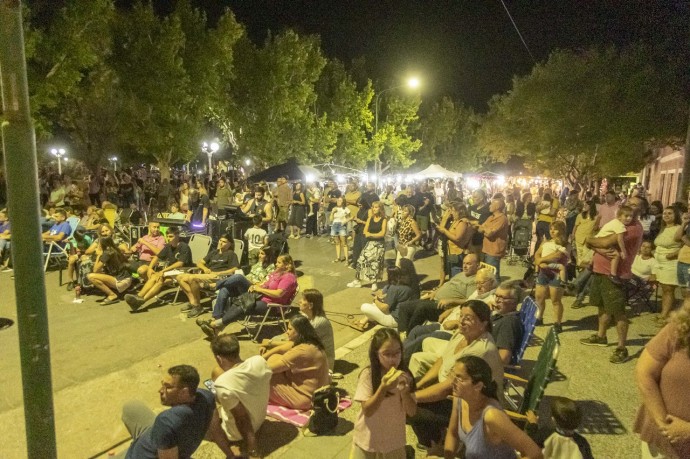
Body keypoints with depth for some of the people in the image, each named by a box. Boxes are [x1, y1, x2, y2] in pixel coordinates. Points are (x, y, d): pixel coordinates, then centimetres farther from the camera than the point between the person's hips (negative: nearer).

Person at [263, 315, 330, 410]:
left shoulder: (302, 350, -27)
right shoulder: (310, 344, 2)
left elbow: (270, 368, -21)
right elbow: (281, 349, 9)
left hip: (304, 399, -10)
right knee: (275, 358, 8)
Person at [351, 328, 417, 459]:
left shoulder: (404, 375, -11)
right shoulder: (368, 375, -20)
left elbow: (412, 412, -10)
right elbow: (367, 410, -21)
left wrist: (404, 391, -28)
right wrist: (383, 387, -34)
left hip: (394, 440, 2)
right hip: (368, 438, -2)